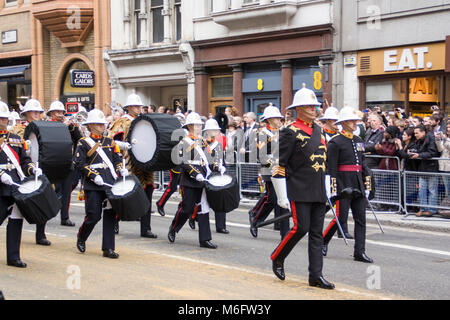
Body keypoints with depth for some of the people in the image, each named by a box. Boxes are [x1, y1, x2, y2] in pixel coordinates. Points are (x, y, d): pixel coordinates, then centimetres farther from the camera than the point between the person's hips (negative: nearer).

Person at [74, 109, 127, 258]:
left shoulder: (110, 142, 17)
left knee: (110, 215, 1)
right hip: (93, 186, -5)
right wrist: (94, 176, -16)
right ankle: (81, 238, 23)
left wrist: (121, 169, 0)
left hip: (110, 184, 5)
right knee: (94, 215, -5)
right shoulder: (83, 143, 1)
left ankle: (108, 248, 6)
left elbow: (117, 159, 20)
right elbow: (79, 163, -6)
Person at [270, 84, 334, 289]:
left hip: (318, 193, 7)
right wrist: (282, 196, -13)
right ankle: (277, 258, 13)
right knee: (301, 228, -11)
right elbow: (278, 165, -10)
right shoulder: (290, 132, -8)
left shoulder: (318, 131, 14)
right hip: (299, 191, -7)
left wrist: (325, 189, 19)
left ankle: (316, 275, 8)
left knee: (317, 233, 5)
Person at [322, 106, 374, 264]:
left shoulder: (358, 140, 14)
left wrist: (367, 184, 15)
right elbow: (331, 167, -11)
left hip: (358, 186, 7)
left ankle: (359, 252, 7)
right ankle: (323, 241, 17)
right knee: (341, 217, -5)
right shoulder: (335, 142, -8)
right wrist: (332, 189, -15)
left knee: (361, 218, 3)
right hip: (343, 185, -7)